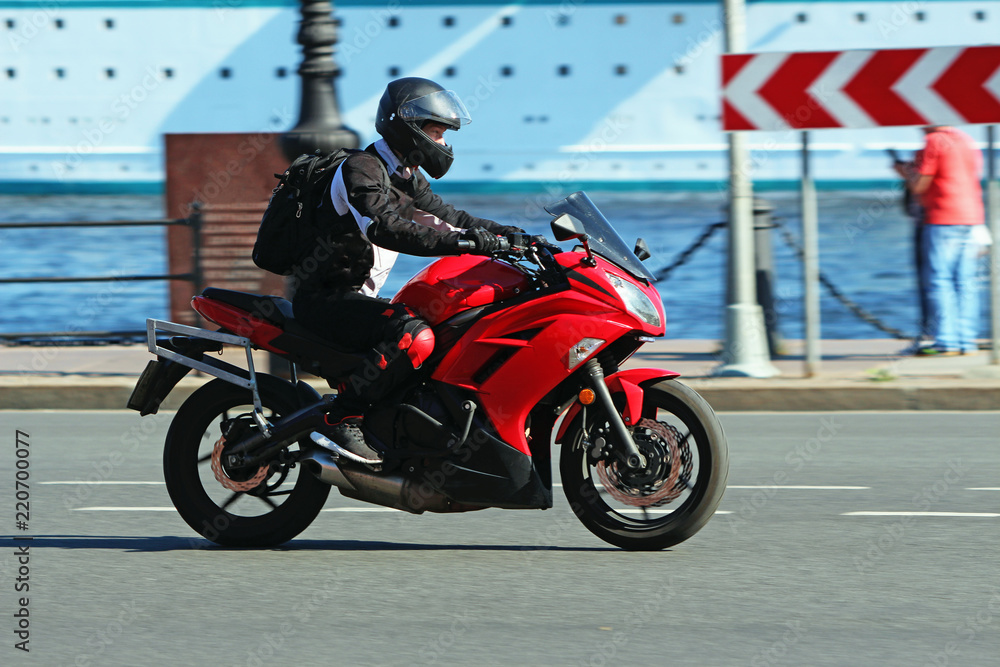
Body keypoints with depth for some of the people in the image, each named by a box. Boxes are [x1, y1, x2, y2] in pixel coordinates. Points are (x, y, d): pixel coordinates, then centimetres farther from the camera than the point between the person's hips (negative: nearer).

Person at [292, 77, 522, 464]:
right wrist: (462, 242, -38)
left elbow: (444, 216, 20)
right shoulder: (361, 169, -15)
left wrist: (500, 233, 3)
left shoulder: (405, 177, 16)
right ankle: (342, 420, -29)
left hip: (355, 297, 10)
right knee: (414, 338, -33)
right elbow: (388, 228, -30)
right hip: (325, 298, -10)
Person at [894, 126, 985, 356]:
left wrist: (906, 173, 13)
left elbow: (919, 187, -8)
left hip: (942, 220, -7)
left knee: (939, 281, -4)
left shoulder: (934, 141, -7)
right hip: (971, 217, 7)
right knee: (965, 283, 7)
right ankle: (967, 341, 4)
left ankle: (946, 341, -8)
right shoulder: (968, 140, 15)